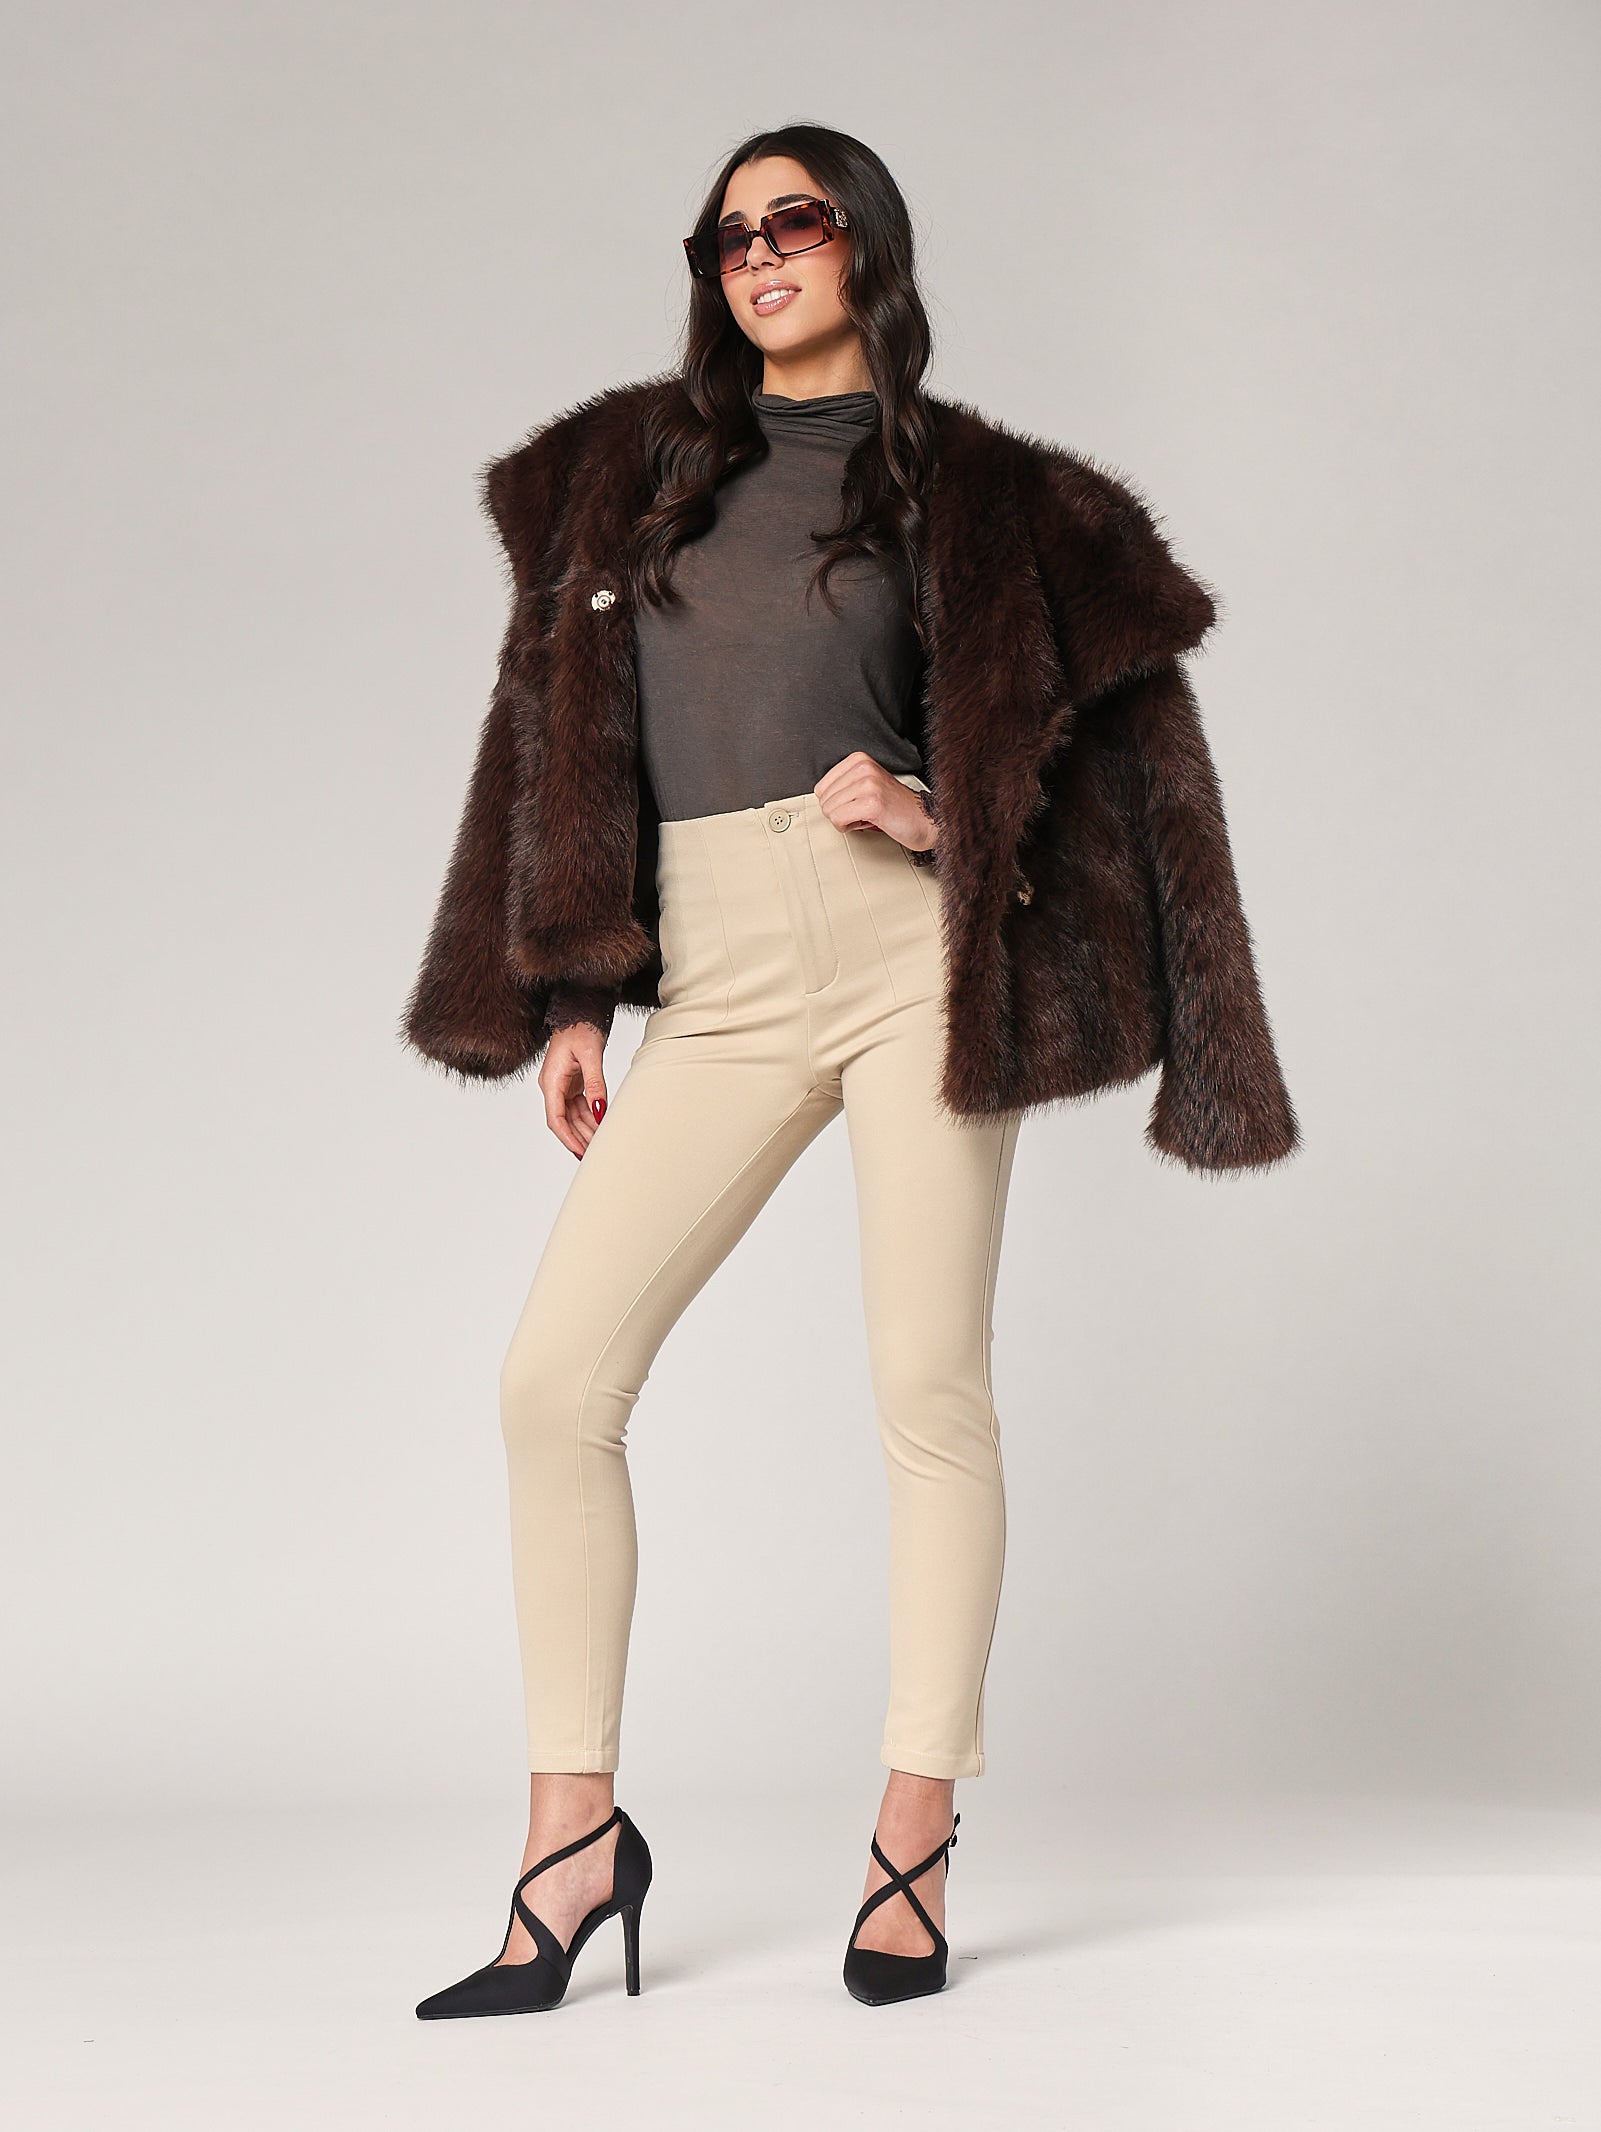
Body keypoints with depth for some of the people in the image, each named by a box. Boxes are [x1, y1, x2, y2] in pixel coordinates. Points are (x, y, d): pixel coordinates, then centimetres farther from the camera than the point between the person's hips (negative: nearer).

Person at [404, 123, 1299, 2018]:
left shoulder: (966, 489, 8)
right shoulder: (630, 472, 16)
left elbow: (1101, 722, 7)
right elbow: (561, 735, 14)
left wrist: (947, 819, -11)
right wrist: (565, 997, 8)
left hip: (914, 957, -3)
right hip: (715, 987, 3)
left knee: (929, 1387, -1)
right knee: (554, 1377, -5)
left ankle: (915, 1838, 10)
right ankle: (575, 1838, 6)